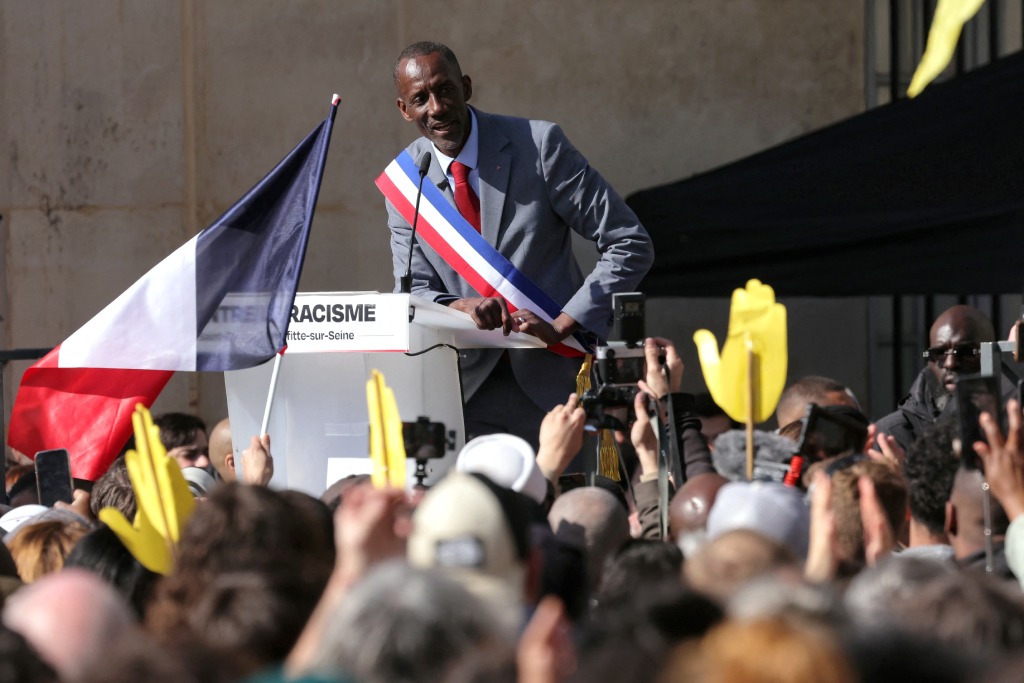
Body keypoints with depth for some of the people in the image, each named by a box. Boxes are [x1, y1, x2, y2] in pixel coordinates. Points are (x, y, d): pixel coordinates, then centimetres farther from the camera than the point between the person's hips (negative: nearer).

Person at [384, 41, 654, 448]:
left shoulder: (539, 144, -8)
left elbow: (630, 246, -8)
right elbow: (414, 292, 2)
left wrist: (562, 325, -17)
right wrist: (460, 308, -22)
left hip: (553, 379, -2)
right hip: (469, 390, 2)